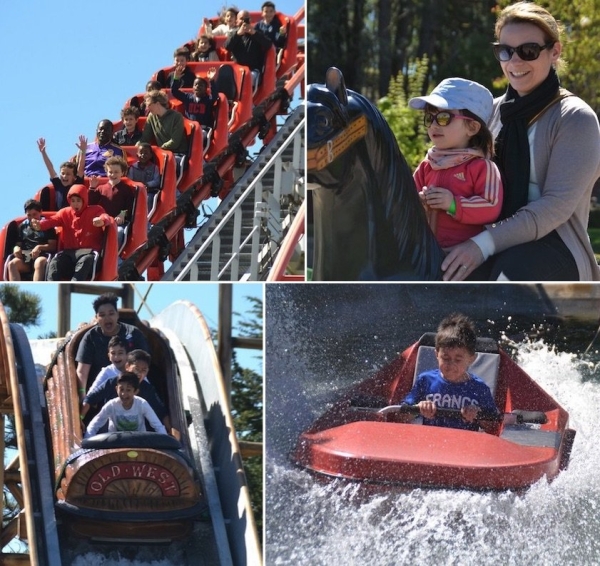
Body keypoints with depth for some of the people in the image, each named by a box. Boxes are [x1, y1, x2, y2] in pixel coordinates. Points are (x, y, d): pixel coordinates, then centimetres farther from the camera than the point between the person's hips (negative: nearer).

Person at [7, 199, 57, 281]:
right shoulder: (23, 226, 22)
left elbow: (53, 246, 3)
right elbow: (18, 244, 25)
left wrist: (40, 247, -14)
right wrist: (17, 248, 0)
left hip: (42, 256, -3)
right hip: (25, 257, 3)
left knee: (39, 262, -41)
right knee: (12, 264, -31)